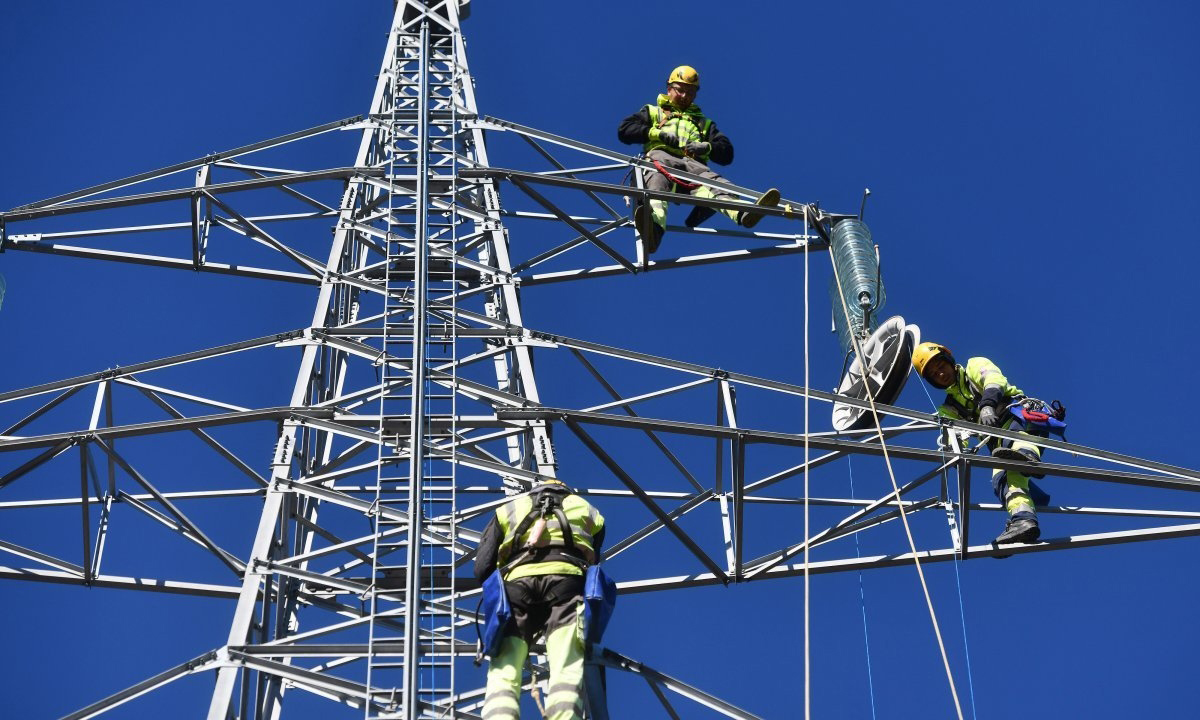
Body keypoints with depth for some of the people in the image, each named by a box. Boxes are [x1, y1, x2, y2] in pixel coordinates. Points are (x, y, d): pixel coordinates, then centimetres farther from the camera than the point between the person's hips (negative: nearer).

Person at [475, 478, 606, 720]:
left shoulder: (508, 509, 32)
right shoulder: (589, 512, 35)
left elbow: (482, 570, 20)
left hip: (518, 582, 0)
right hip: (567, 581, 0)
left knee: (503, 675, -6)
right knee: (567, 673, -13)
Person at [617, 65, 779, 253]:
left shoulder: (704, 123, 39)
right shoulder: (653, 112, 35)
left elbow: (727, 154, 25)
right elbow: (624, 130, 17)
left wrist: (707, 147, 2)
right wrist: (657, 133, 2)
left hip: (693, 165, 3)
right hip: (660, 157, -2)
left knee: (709, 182, -34)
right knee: (658, 181, -42)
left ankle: (742, 213, -67)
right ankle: (653, 227, -74)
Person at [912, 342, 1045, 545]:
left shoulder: (975, 366, 17)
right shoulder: (948, 409, 27)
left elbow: (995, 380, -6)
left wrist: (987, 405, -28)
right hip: (999, 442, 2)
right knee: (1001, 479, -27)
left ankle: (1026, 453, -67)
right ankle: (1023, 519, -50)